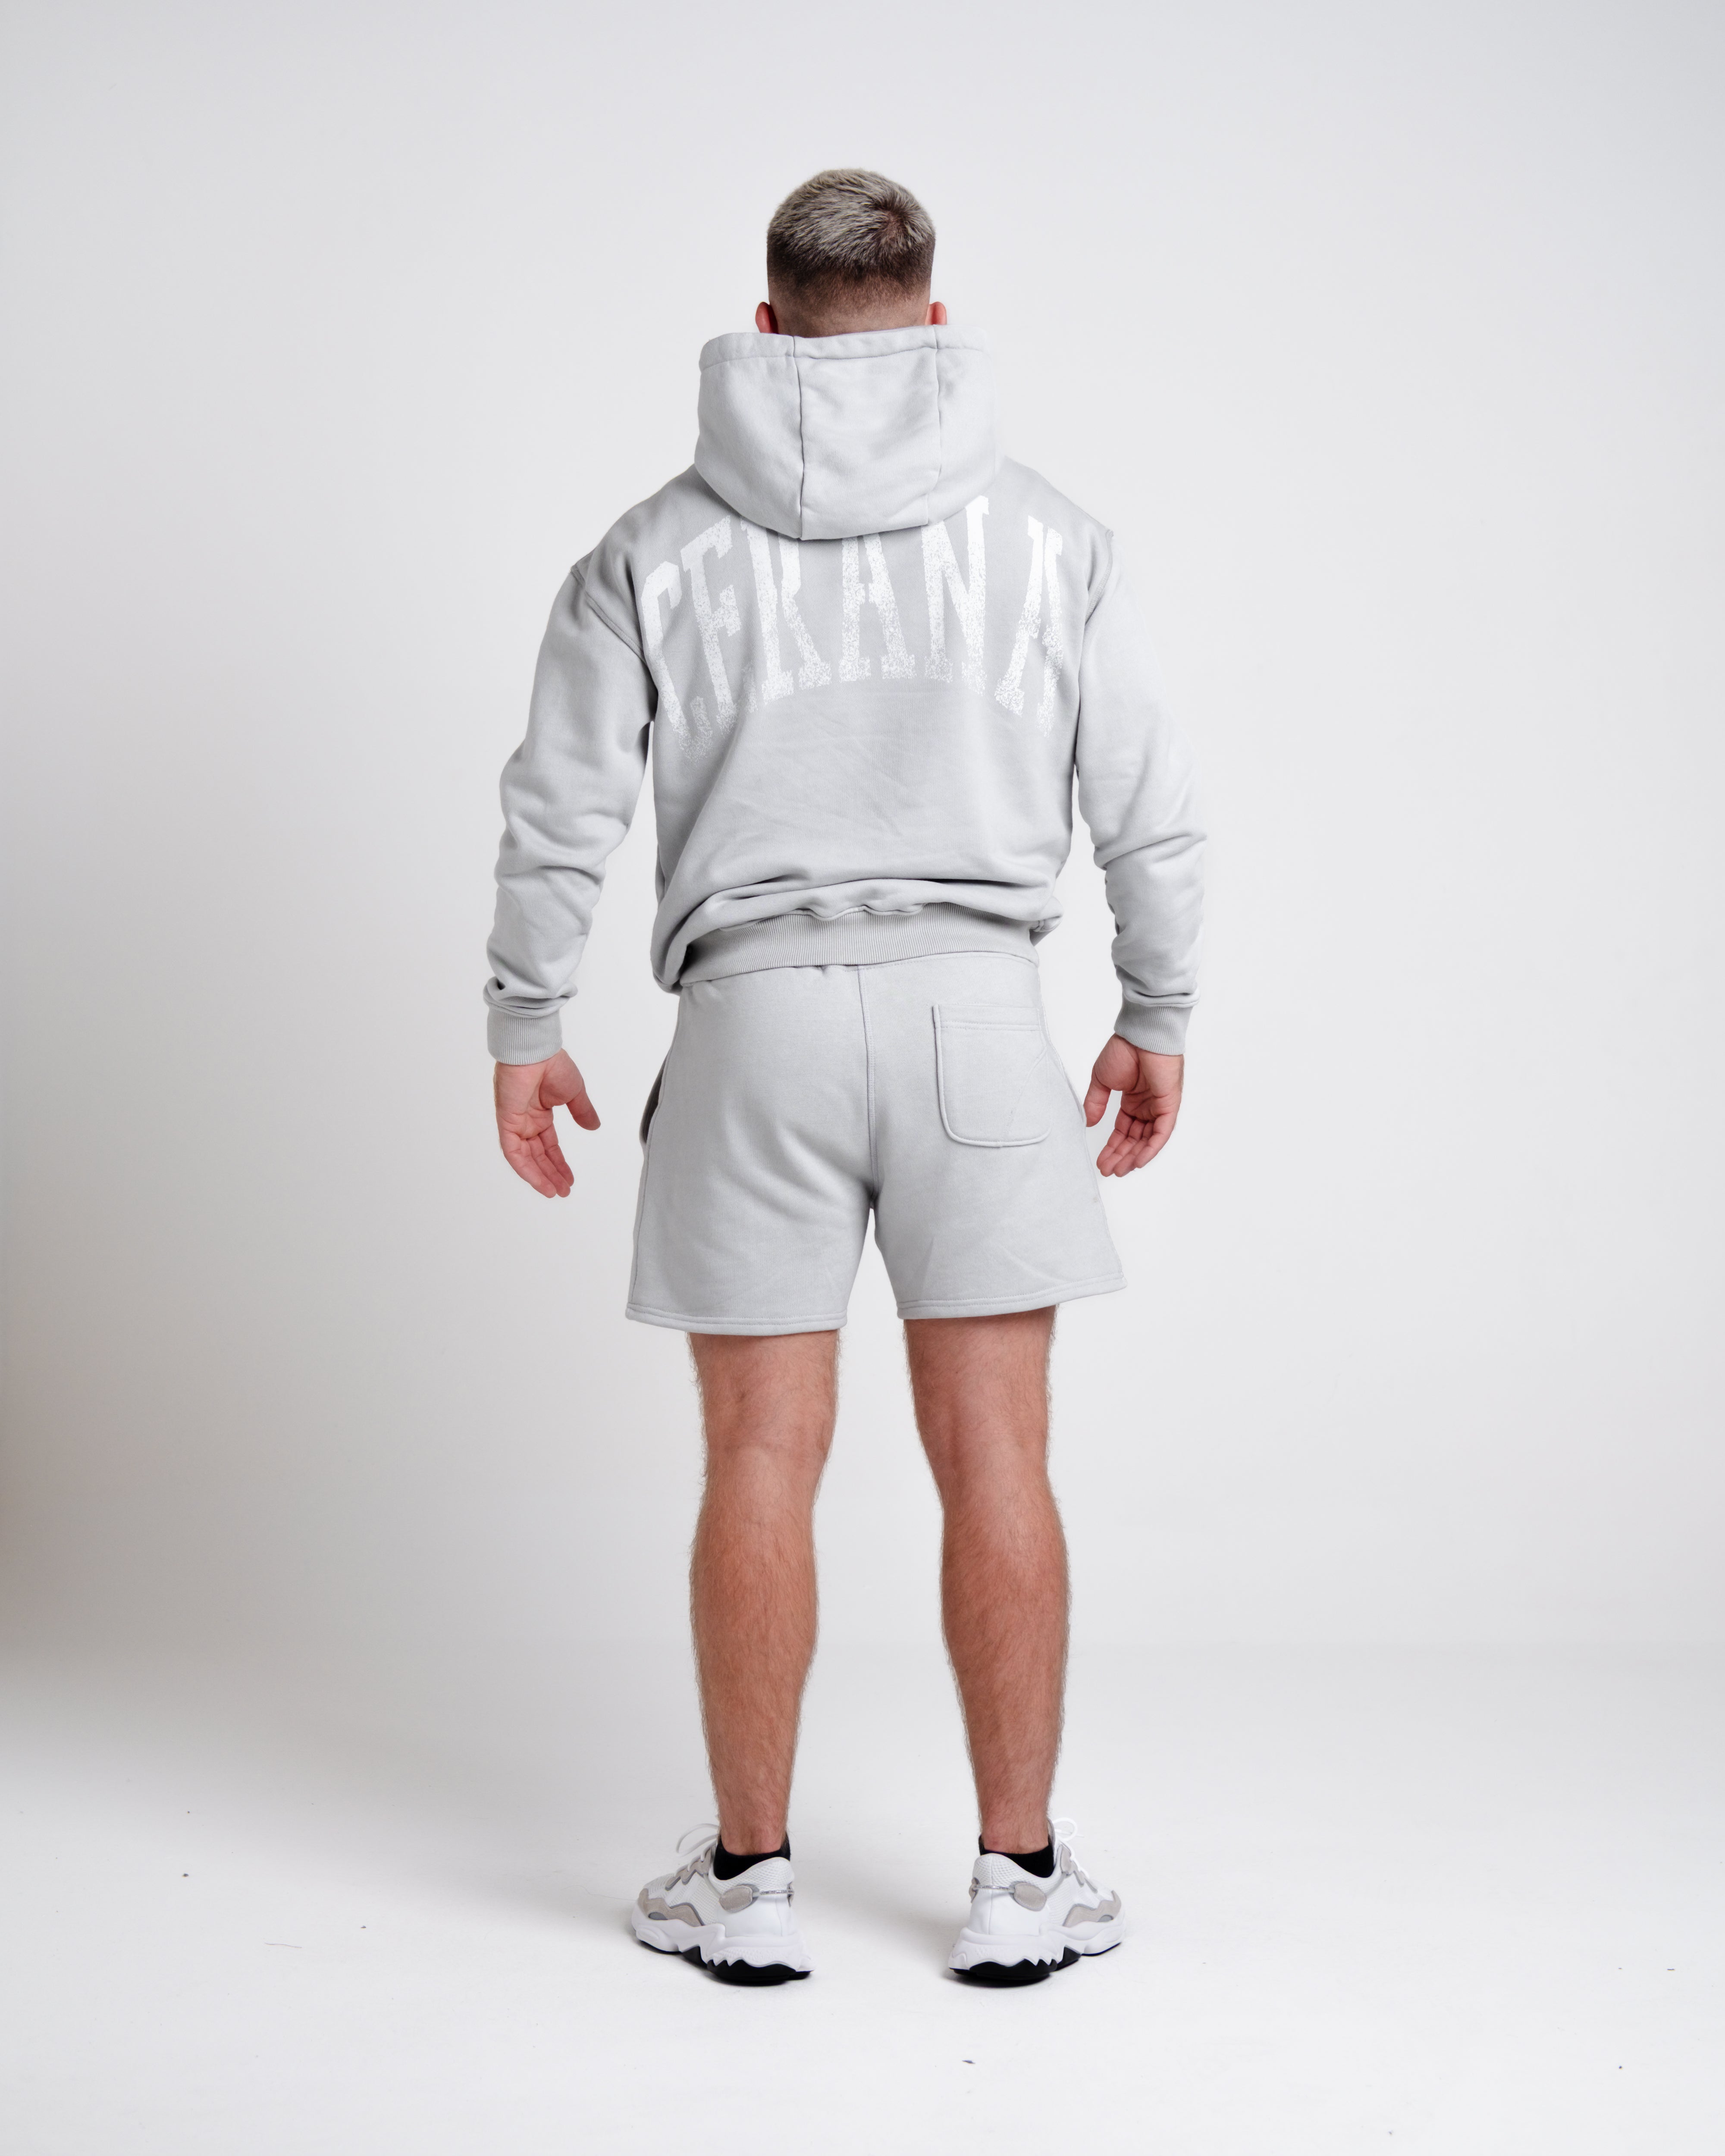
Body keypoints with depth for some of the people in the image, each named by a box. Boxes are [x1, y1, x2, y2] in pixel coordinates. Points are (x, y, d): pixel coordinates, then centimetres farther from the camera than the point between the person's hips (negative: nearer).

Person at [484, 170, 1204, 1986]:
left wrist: (524, 1031, 12)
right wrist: (1157, 1019, 17)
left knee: (762, 1461, 5)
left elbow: (558, 815, 2)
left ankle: (748, 1884, 15)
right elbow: (1150, 811, 6)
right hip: (977, 1009, 0)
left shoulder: (658, 547, 4)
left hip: (755, 1019, 0)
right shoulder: (1047, 535, 6)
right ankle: (1020, 1882, 12)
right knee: (994, 1457, 5)